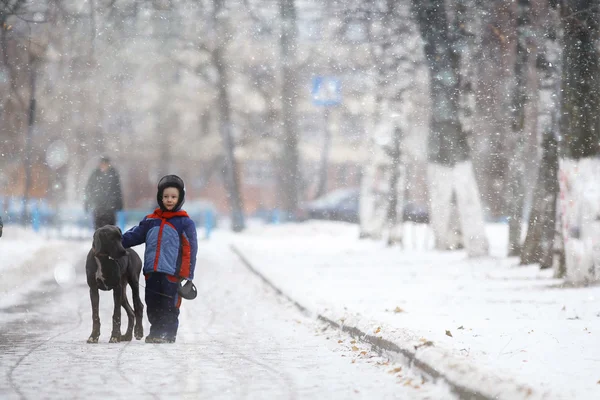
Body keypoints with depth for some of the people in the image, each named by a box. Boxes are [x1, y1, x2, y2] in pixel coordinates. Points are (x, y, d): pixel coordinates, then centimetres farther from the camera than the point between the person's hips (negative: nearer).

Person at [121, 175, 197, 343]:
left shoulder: (185, 222, 1)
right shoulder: (151, 221, 15)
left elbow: (190, 250, -2)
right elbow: (134, 235, 17)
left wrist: (187, 276, -8)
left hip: (172, 273, -5)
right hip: (152, 272, 5)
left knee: (169, 306, -3)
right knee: (152, 306, 7)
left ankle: (168, 334, 7)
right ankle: (156, 333, 17)